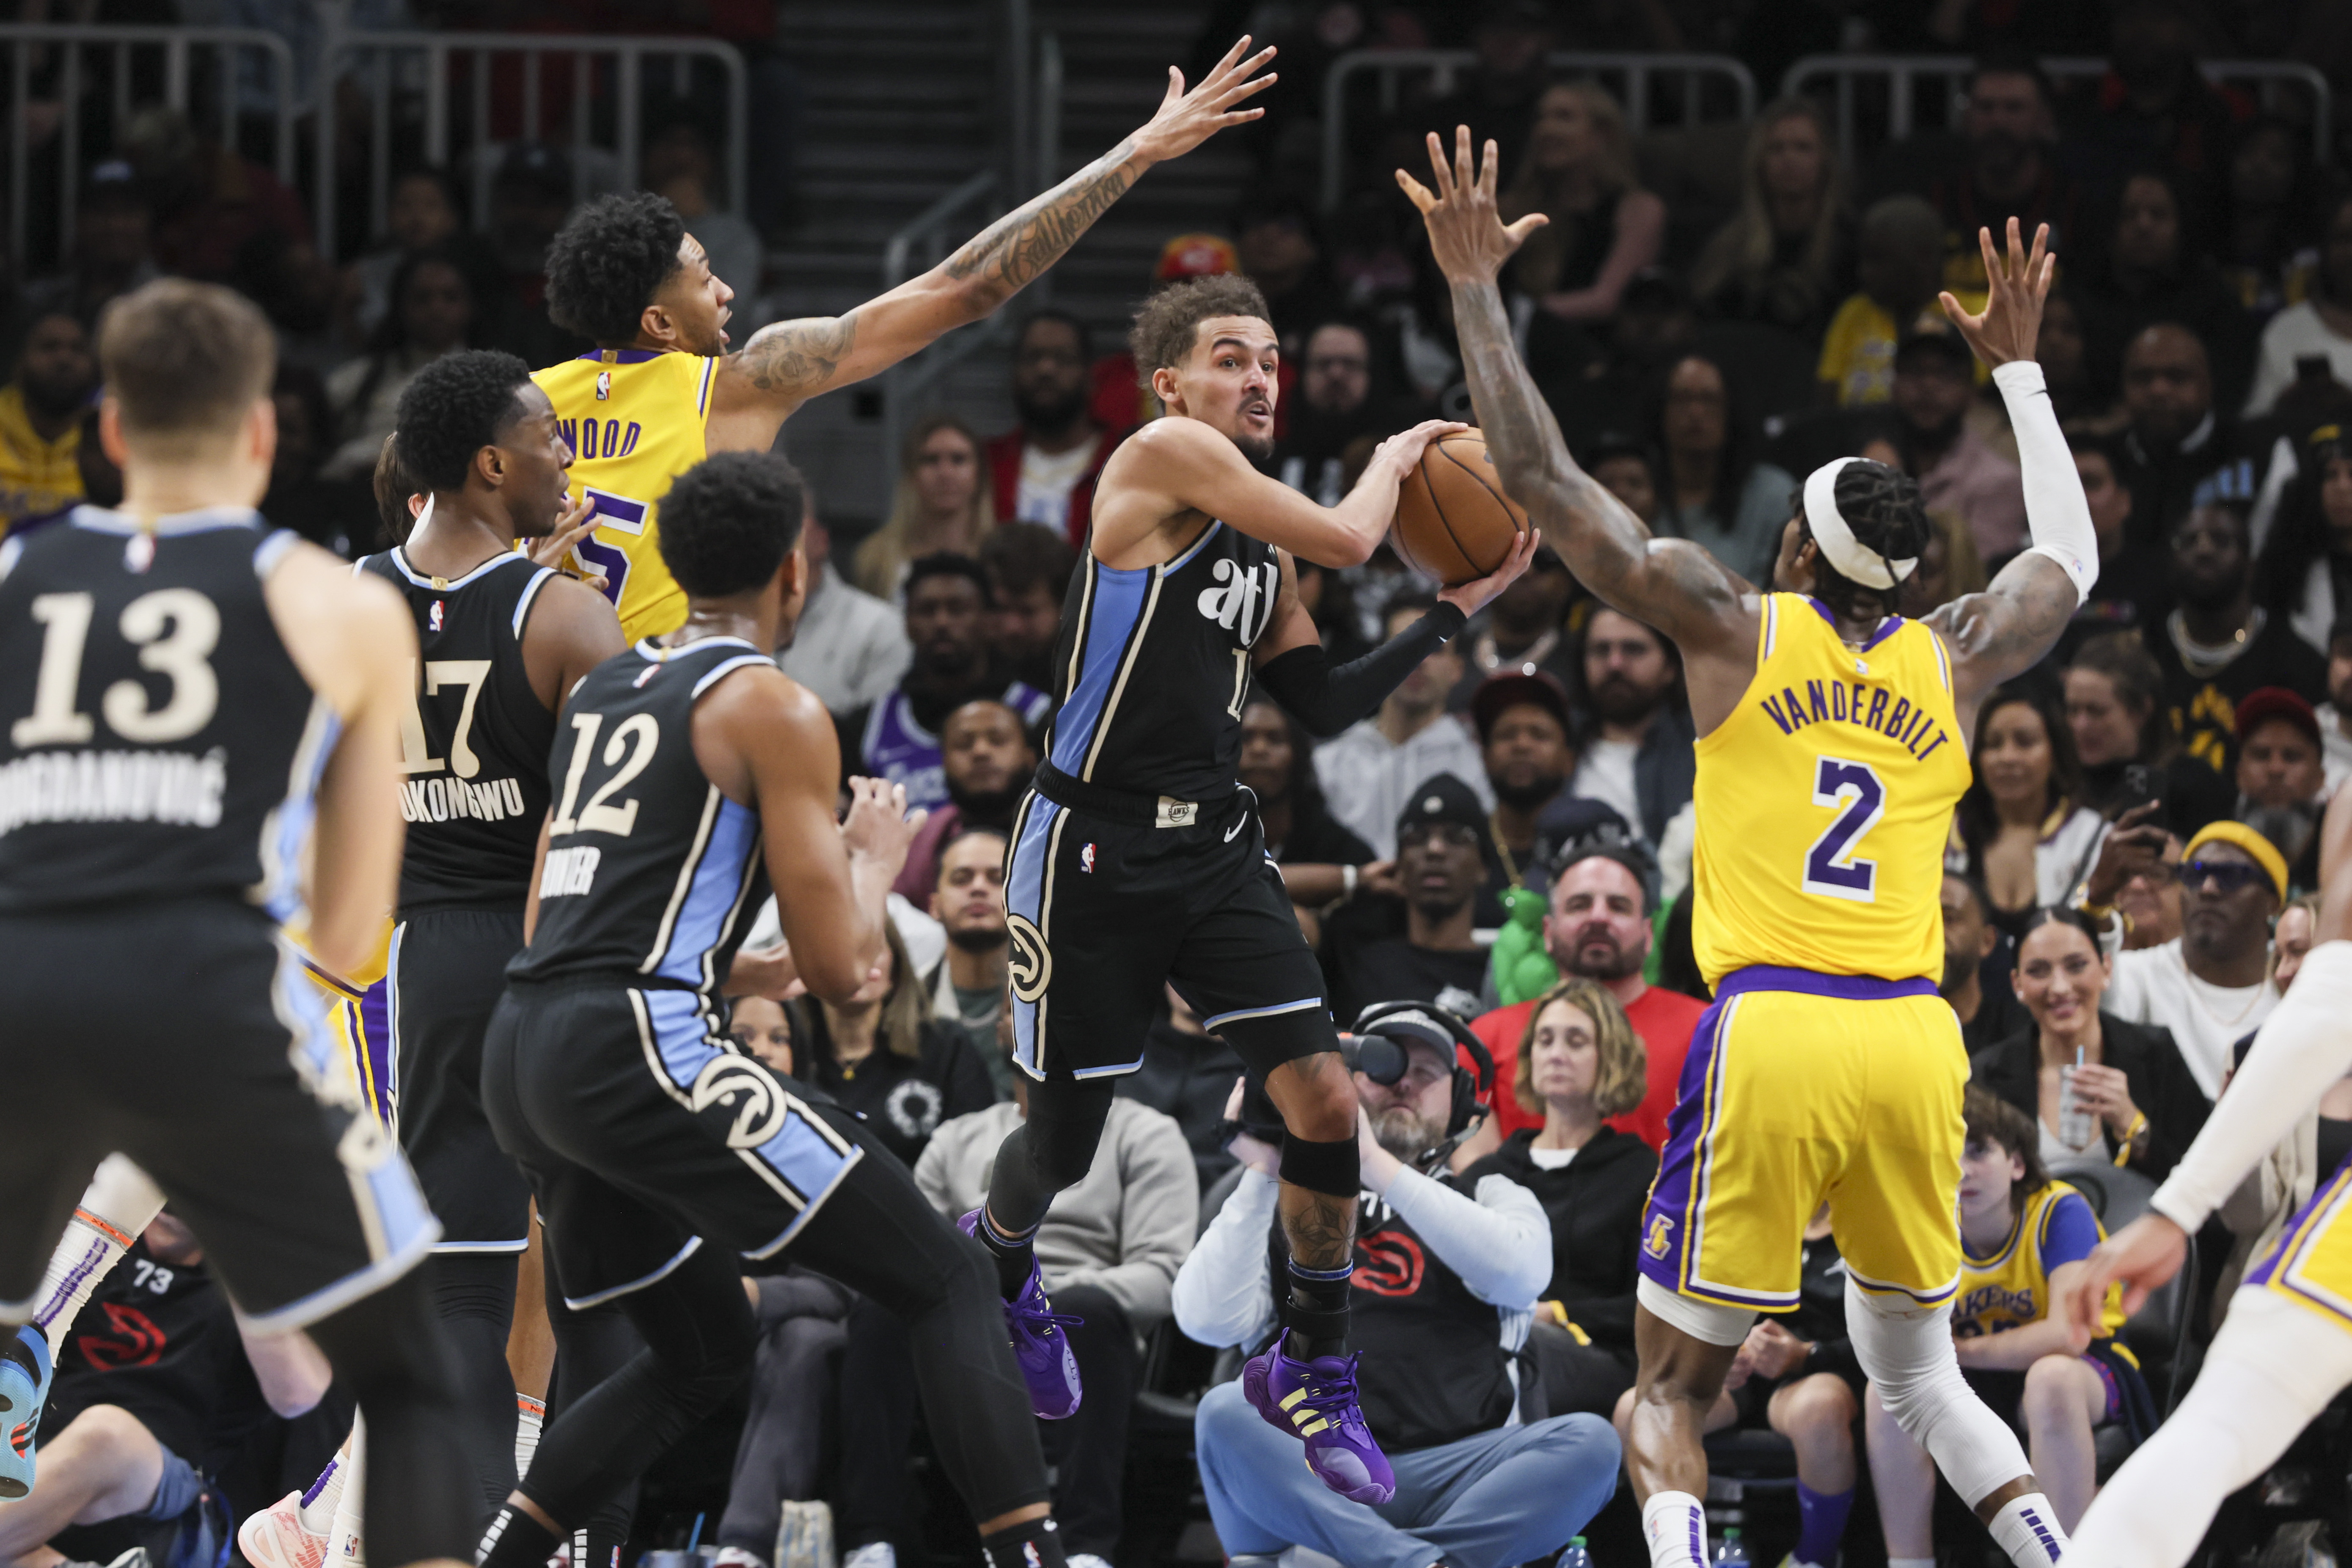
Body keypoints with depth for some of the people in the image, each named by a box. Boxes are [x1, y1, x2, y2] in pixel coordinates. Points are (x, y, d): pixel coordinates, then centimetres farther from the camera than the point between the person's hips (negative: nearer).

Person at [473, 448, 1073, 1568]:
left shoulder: (603, 690, 22)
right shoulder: (772, 709, -2)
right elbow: (841, 973, -5)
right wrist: (875, 863, 15)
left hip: (519, 1056, 8)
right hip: (640, 1052, -8)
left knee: (705, 1351, 25)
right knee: (945, 1285, -2)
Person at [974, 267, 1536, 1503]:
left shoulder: (1258, 547, 14)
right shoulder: (1162, 456, -12)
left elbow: (1325, 707, 15)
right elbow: (1346, 539, -18)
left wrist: (1457, 609, 12)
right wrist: (1393, 458, 1)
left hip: (1213, 847, 7)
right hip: (1092, 848, -7)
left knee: (1324, 1098, -9)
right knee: (1063, 1144, 7)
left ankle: (1313, 1369, 7)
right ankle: (996, 1262, 43)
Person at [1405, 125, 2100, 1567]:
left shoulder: (1736, 628, 4)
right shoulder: (1957, 661, 13)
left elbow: (1542, 478, 6)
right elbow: (2072, 556, 36)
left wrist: (1477, 287, 14)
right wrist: (2018, 370, 45)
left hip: (1771, 1033, -4)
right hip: (1913, 1039, 4)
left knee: (1673, 1392, 4)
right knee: (1920, 1370, 21)